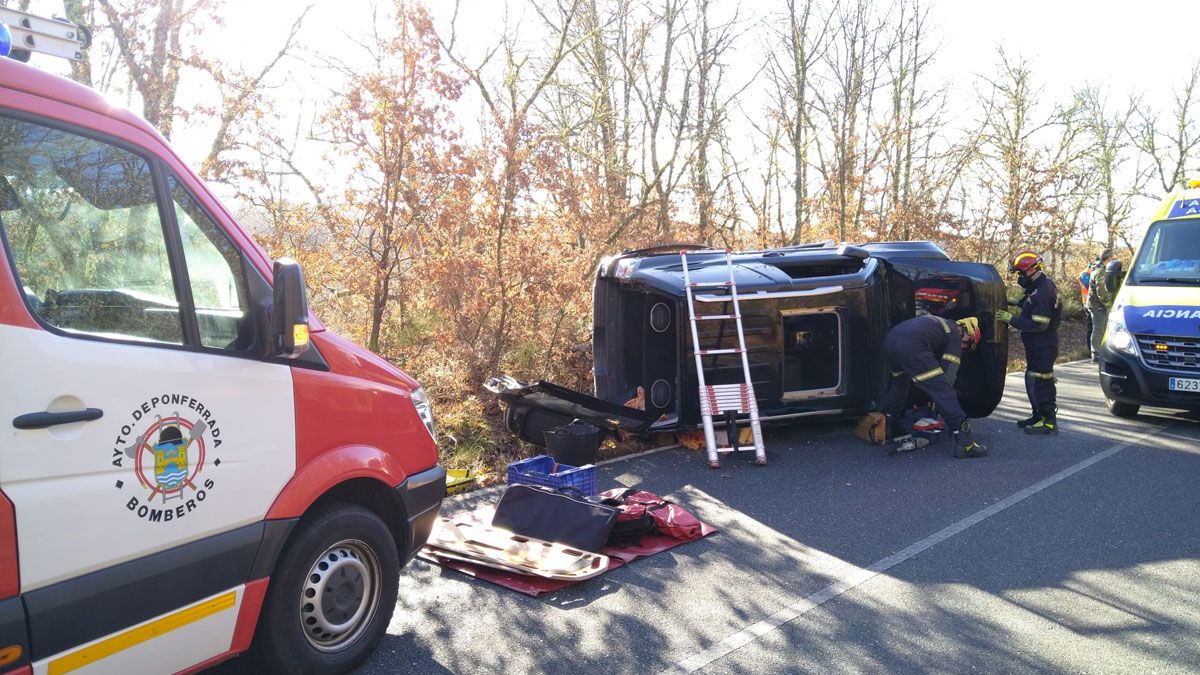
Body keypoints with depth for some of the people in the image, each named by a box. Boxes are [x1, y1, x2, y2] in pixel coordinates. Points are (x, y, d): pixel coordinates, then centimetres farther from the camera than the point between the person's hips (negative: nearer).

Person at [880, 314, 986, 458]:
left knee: (898, 382, 32)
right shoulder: (956, 335, 14)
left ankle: (889, 430, 37)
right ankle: (964, 442, -6)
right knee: (942, 389, -3)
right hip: (911, 346, -8)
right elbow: (949, 373, 8)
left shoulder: (941, 323, 37)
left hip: (889, 340, 8)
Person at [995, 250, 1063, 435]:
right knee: (1032, 380, 17)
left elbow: (1038, 324, -25)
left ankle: (1049, 421, 2)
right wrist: (1018, 304, 9)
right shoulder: (1041, 286, 10)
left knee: (1040, 383, -5)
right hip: (1038, 345, 11)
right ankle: (1039, 416, 27)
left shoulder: (1042, 292, -23)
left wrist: (1012, 319, -20)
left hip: (1043, 346, -11)